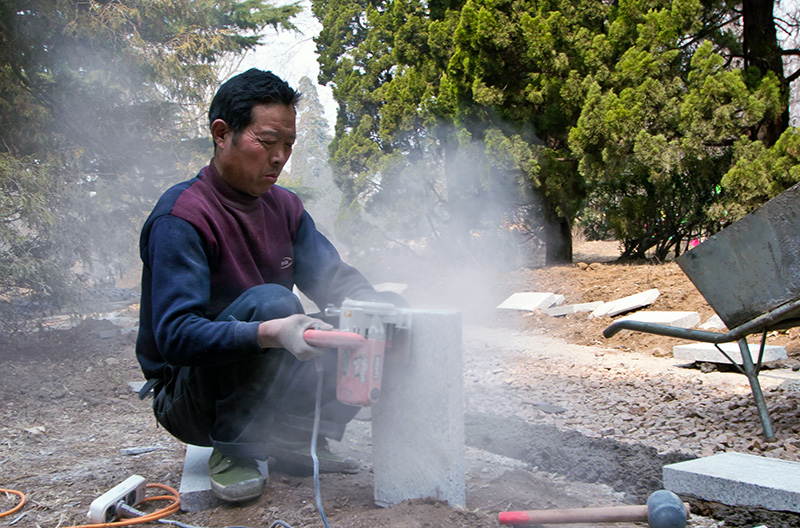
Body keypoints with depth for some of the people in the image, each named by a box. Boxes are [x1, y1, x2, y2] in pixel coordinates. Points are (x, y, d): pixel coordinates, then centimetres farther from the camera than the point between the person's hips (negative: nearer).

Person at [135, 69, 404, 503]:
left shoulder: (285, 207, 4)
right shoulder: (180, 218, -20)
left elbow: (336, 278, 0)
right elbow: (176, 336, -30)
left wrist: (381, 308, -23)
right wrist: (272, 332, -46)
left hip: (265, 382, 7)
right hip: (187, 397, -6)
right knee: (269, 300, -34)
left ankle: (298, 440, 1)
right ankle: (234, 450, -15)